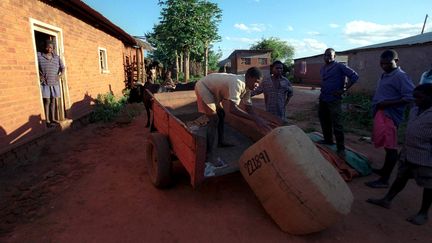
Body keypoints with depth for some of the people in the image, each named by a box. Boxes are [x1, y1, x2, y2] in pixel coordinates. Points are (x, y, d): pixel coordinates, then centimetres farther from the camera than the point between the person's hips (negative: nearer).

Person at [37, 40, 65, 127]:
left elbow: (62, 67, 13)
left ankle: (53, 119, 16)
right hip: (45, 83, -4)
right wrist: (39, 75, -14)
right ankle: (47, 121, -1)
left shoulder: (57, 57, 10)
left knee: (53, 101, 8)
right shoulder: (39, 55, 0)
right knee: (47, 101, -5)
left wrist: (60, 75, -2)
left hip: (55, 82, 4)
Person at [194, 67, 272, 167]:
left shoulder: (246, 87, -3)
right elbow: (232, 109, -44)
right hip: (203, 87, -10)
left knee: (221, 114, 18)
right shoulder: (238, 83, -33)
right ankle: (209, 155, -12)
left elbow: (249, 108, 2)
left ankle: (221, 142, 35)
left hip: (213, 90, 10)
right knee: (214, 120, -15)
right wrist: (255, 119, -44)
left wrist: (259, 121, -10)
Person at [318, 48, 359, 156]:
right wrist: (323, 91, 16)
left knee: (337, 125, -6)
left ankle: (341, 148, 2)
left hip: (334, 100, -7)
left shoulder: (340, 66, -9)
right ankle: (328, 140, 33)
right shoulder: (322, 69, 13)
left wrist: (344, 90, -13)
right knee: (324, 121, 16)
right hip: (322, 99, 7)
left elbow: (354, 76, -12)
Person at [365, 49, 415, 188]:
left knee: (390, 147, -6)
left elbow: (410, 97, -20)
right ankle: (385, 170, 34)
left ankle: (384, 180, -2)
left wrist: (388, 103, -22)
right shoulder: (385, 75, 16)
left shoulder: (400, 76, -12)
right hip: (381, 113, 10)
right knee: (388, 146, 21)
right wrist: (377, 104, 13)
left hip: (389, 115, -10)